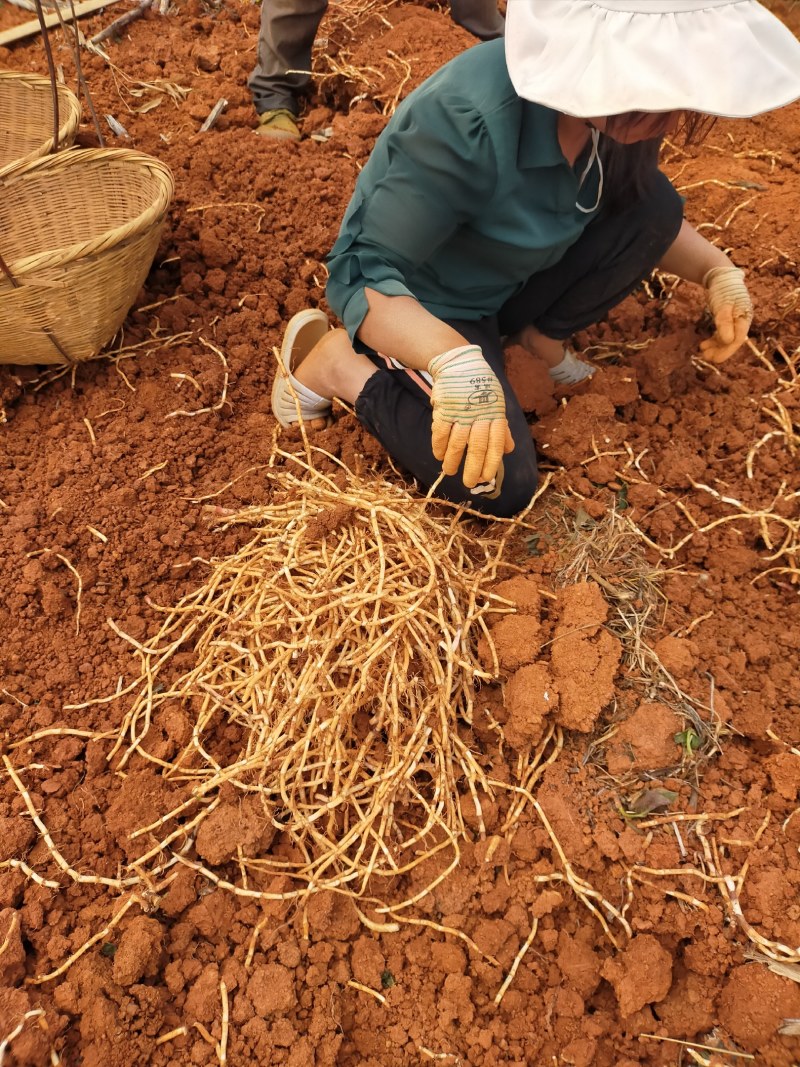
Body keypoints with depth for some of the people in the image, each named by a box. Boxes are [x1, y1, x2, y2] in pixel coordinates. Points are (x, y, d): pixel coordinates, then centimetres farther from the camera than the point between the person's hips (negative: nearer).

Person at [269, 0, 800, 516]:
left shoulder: (607, 112, -13)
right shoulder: (470, 121, -35)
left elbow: (648, 211, 6)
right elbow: (362, 273, -33)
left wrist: (716, 269, -11)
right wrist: (455, 360, -51)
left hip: (505, 279, 6)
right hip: (419, 308, -6)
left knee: (654, 205, -9)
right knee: (501, 486, -19)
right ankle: (337, 360, -5)